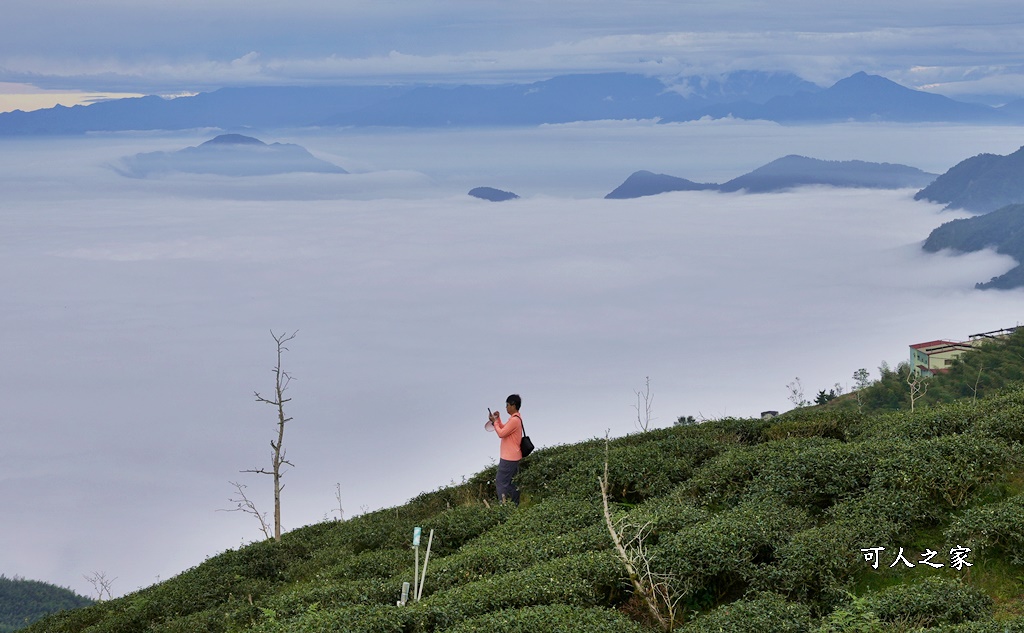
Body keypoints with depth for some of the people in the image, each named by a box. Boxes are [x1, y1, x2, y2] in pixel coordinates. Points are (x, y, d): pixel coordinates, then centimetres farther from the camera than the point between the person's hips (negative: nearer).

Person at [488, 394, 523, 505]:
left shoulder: (514, 420, -21)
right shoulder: (516, 418, 12)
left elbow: (501, 433, -20)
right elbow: (504, 429, 22)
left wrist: (494, 422, -8)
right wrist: (498, 419, 9)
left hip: (509, 458, -10)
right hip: (514, 457, 10)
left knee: (501, 482, -6)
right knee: (512, 483, 15)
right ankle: (514, 505, 18)